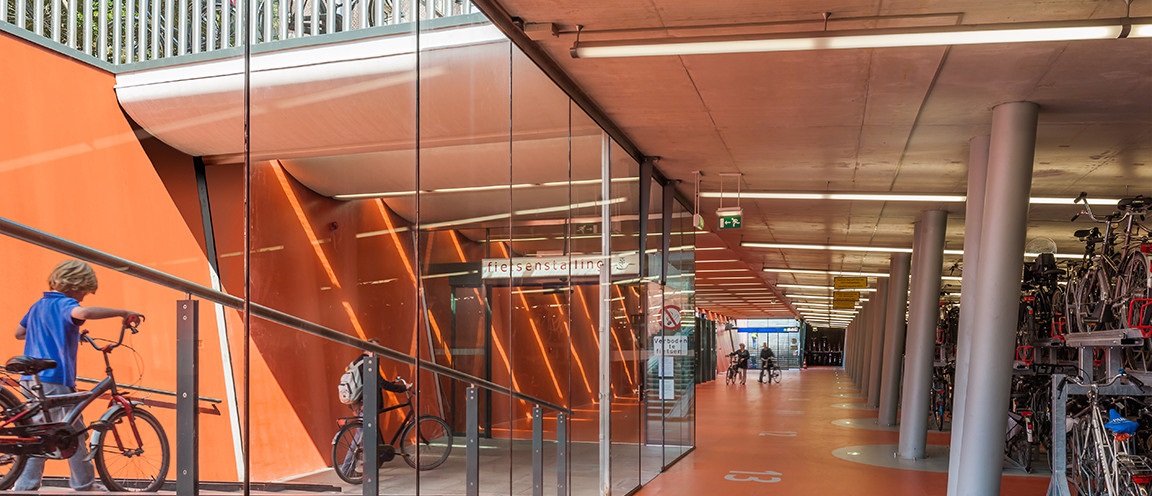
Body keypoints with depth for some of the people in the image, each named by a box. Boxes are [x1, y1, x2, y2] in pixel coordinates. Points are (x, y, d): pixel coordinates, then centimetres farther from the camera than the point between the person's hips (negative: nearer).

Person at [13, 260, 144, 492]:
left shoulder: (38, 305, 19)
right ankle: (85, 485, 9)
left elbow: (19, 333, 31)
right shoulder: (63, 304, -10)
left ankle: (24, 486, 15)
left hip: (31, 380, 9)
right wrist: (123, 313, -30)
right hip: (54, 379, -9)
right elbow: (82, 312, -34)